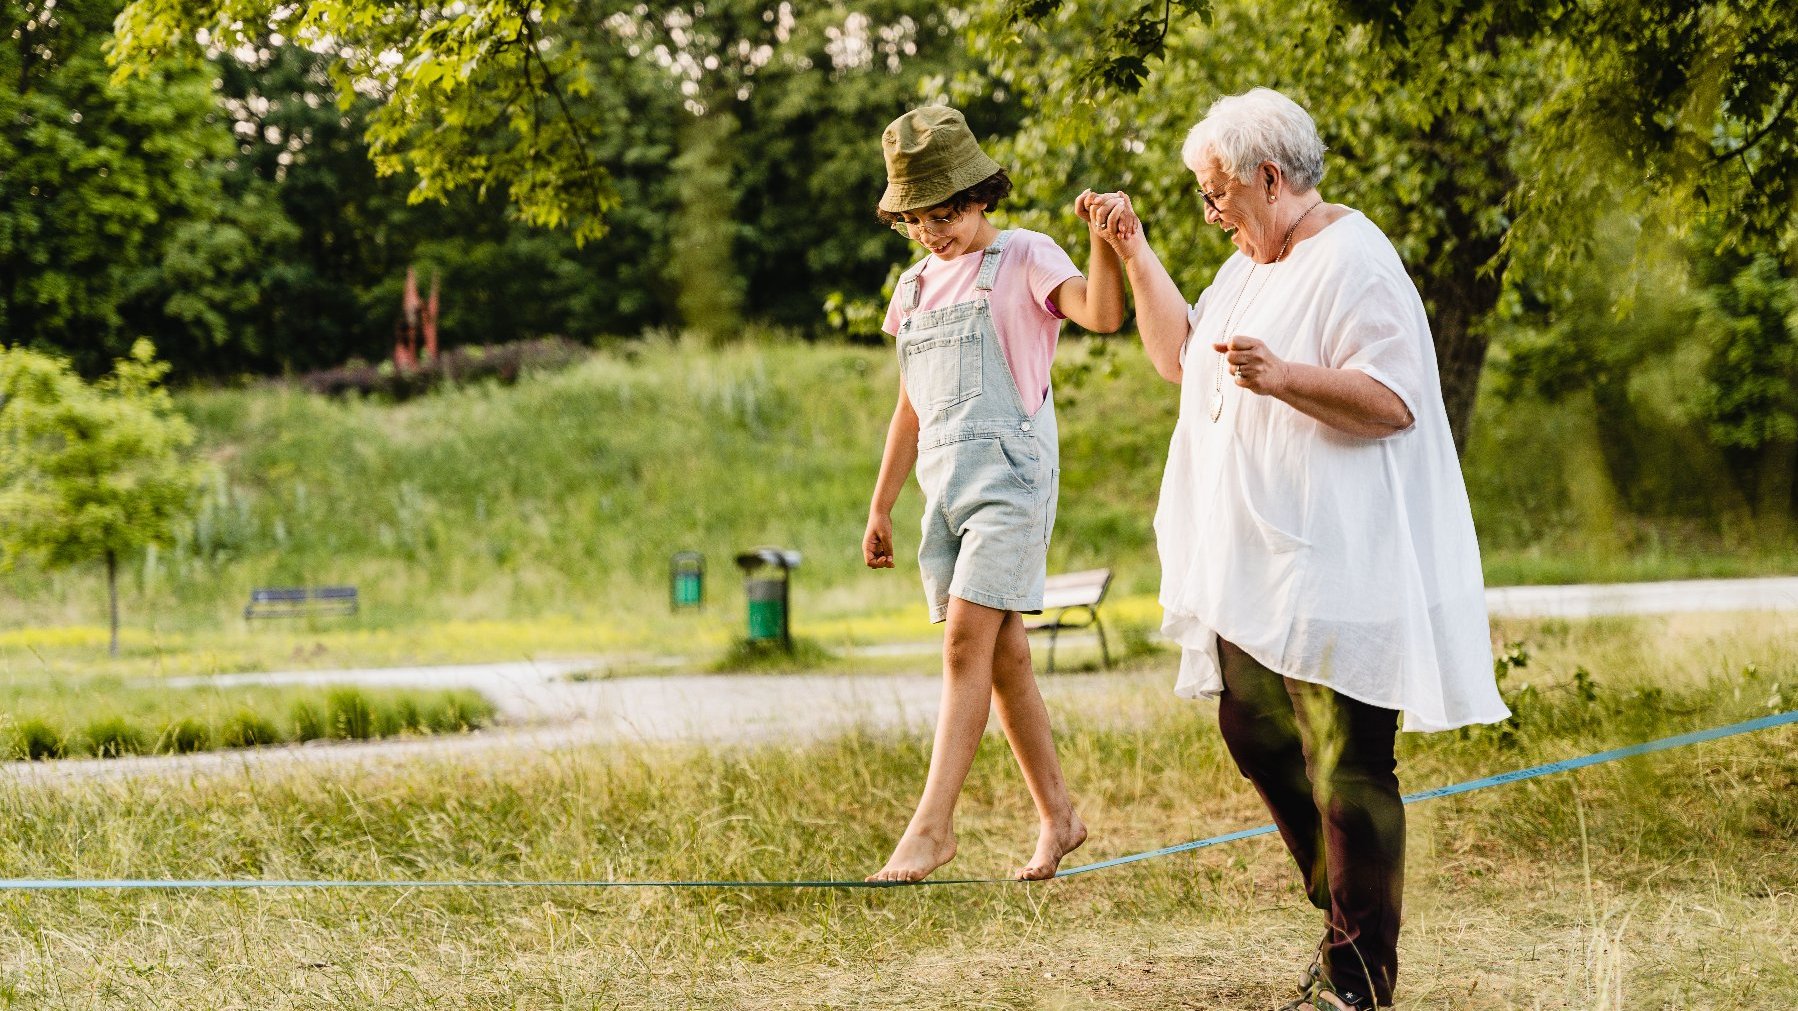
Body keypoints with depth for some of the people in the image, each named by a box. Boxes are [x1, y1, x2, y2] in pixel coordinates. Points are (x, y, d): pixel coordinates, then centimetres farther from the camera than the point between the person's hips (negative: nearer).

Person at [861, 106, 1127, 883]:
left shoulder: (1024, 259, 0)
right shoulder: (916, 286, 19)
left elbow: (1101, 315, -19)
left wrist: (1105, 239, -34)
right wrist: (880, 508, 21)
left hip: (1008, 474, -7)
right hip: (942, 483, 7)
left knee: (967, 641, -15)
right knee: (1003, 656, 7)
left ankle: (932, 825, -18)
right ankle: (1057, 817, 14)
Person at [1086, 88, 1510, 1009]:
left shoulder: (1354, 262, -14)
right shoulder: (1254, 262, 16)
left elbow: (1394, 403, -21)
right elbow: (1180, 356, 25)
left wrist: (1283, 377, -33)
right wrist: (1135, 254, 15)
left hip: (1338, 568, -10)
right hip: (1257, 565, 10)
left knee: (1345, 767, -5)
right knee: (1256, 737, 15)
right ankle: (1348, 912, 29)